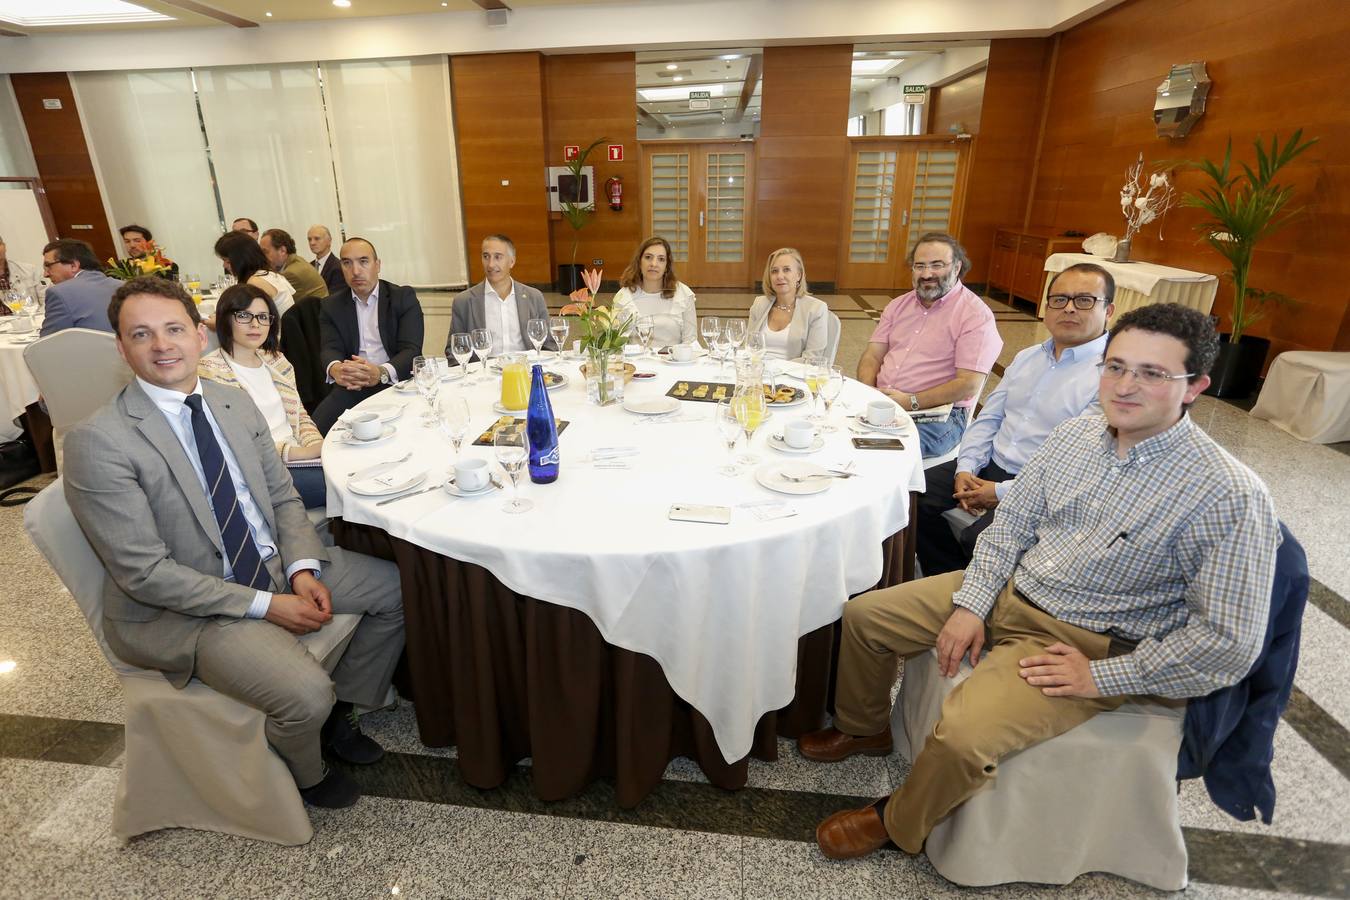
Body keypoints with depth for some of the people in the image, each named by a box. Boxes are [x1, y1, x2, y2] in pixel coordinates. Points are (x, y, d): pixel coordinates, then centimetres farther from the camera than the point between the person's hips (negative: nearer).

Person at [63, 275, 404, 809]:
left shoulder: (235, 404, 3)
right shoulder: (98, 442, -16)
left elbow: (282, 498, 7)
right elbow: (145, 573, -18)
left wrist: (302, 570, -10)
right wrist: (265, 605, -20)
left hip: (274, 565, 7)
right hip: (179, 609, -6)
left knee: (400, 586, 0)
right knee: (305, 694, -25)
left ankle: (338, 709, 20)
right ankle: (304, 774, 13)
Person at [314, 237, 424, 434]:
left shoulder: (404, 297, 5)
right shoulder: (331, 305, 14)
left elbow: (411, 350, -7)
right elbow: (330, 349, 1)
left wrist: (381, 372, -29)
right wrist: (335, 369, -26)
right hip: (351, 386, 2)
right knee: (317, 425, -26)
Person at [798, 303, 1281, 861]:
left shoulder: (1229, 496, -20)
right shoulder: (1075, 435, -2)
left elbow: (1230, 640, -19)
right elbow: (1011, 522, 4)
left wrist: (1101, 677, -17)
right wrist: (970, 605, -6)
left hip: (1080, 643, -6)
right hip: (1004, 589, 6)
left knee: (962, 734, -27)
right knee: (863, 614, 3)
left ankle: (897, 824, 8)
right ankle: (864, 728, 31)